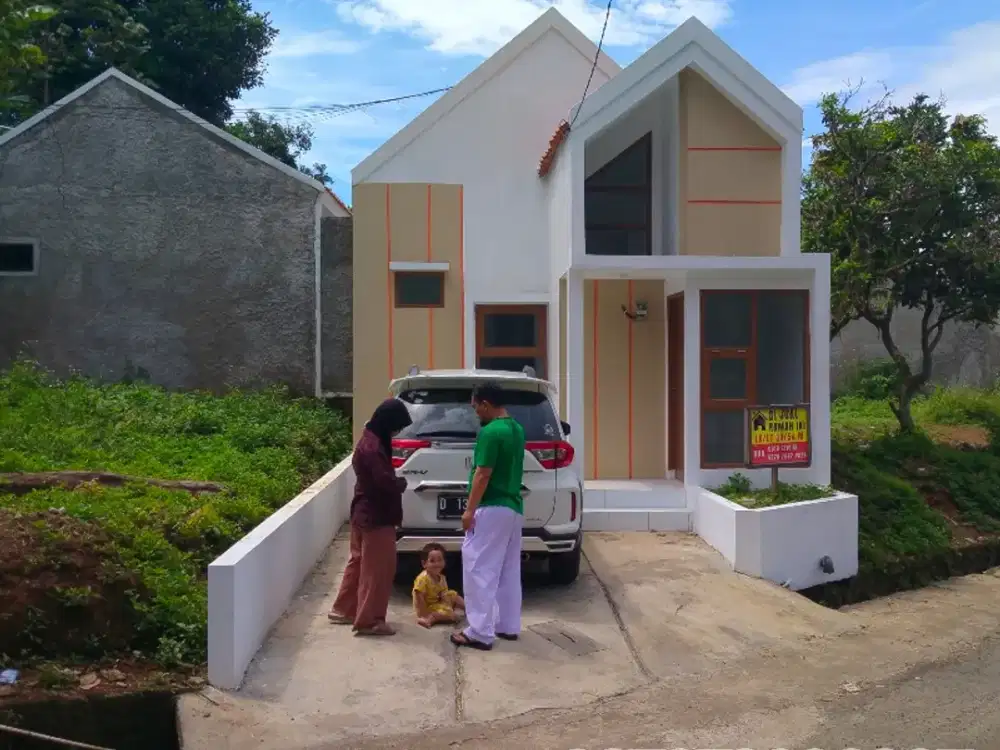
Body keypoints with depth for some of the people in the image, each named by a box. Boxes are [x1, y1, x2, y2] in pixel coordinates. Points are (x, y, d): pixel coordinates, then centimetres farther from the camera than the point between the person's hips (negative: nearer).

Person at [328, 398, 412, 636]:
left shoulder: (370, 440, 10)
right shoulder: (373, 447, -23)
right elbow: (385, 481, -26)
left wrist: (395, 479, 3)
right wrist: (402, 482, -8)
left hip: (364, 511, 10)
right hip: (376, 516, -10)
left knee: (360, 562, 20)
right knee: (378, 568, -2)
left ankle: (344, 610, 30)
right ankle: (369, 620, 5)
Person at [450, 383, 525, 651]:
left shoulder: (490, 432, -17)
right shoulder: (517, 429, 12)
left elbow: (483, 474, -20)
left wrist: (470, 510, -15)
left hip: (491, 509, -10)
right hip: (513, 507, 10)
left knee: (479, 570, -4)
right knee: (508, 571, 15)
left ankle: (480, 633, -2)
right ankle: (508, 626, 22)